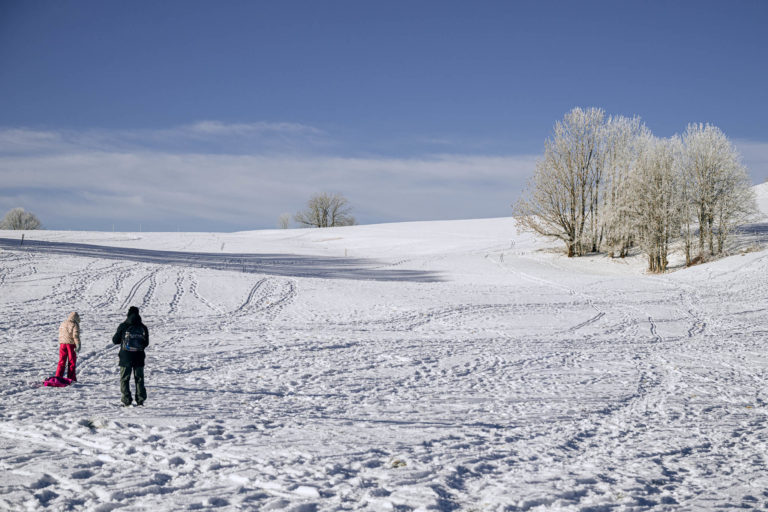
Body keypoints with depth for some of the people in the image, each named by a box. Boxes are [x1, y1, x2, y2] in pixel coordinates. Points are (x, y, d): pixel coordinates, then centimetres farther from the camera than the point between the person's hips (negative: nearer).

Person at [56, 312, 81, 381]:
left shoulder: (62, 324, 12)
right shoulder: (74, 325, -8)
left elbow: (60, 335, 16)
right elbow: (76, 336, -15)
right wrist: (78, 346, -13)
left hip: (62, 344, 5)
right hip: (71, 344, -5)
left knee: (62, 362, 10)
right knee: (72, 362, 4)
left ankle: (58, 377, 4)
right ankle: (71, 378, 5)